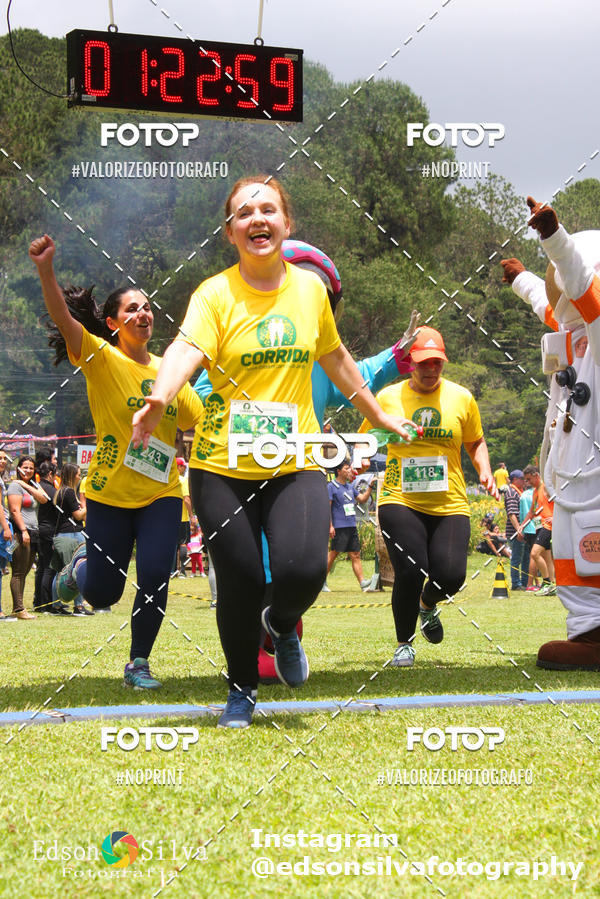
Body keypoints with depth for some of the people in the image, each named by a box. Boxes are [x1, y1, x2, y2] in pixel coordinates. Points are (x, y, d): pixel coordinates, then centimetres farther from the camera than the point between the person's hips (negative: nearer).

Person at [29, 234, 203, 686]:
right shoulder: (101, 359, -8)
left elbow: (203, 422, 18)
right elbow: (63, 319, -26)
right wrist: (46, 270, -41)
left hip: (161, 494, 3)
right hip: (110, 493, -3)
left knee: (154, 577, -13)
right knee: (102, 594, 5)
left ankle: (138, 663, 8)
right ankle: (81, 566, 42)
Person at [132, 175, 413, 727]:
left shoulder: (310, 288, 6)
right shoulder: (215, 294, -7)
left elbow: (336, 358, 22)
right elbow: (187, 349, -25)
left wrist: (378, 415, 33)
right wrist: (159, 399, -46)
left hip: (295, 464, 2)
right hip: (223, 466, -2)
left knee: (303, 569, -17)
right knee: (240, 582, 2)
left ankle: (282, 624, 20)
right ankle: (242, 689, 28)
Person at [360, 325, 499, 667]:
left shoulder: (461, 398, 7)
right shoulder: (387, 398, 3)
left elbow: (476, 442, 21)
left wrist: (484, 471, 2)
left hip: (450, 505, 1)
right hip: (400, 501, -1)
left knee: (450, 575, -15)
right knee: (410, 571, -18)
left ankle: (428, 603, 24)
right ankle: (405, 643, 7)